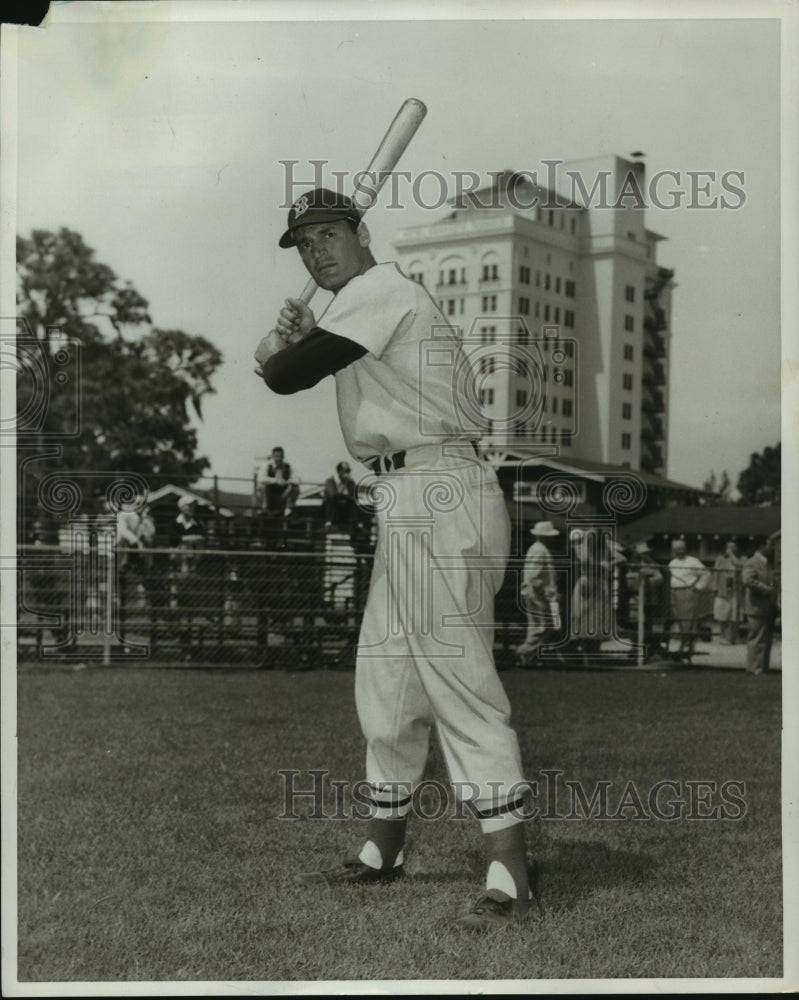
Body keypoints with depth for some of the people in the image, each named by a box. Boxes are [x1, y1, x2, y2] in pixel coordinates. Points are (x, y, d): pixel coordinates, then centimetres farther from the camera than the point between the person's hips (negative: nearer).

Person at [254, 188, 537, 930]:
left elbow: (288, 375, -12)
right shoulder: (372, 302, 24)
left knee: (458, 680, -14)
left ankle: (510, 880, -13)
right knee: (385, 680, 15)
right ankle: (382, 852, 28)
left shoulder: (379, 290, -8)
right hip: (407, 506, 11)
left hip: (438, 495, -11)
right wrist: (296, 343, 9)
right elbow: (313, 369, 25)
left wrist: (275, 355, 9)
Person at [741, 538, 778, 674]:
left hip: (768, 609, 9)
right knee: (757, 640, -5)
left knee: (766, 640, 11)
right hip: (758, 608, -9)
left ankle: (763, 668, 17)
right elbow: (747, 580, -24)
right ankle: (755, 668, -1)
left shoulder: (767, 564, 20)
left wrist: (776, 599, 13)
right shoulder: (751, 563, -9)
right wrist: (766, 589, -21)